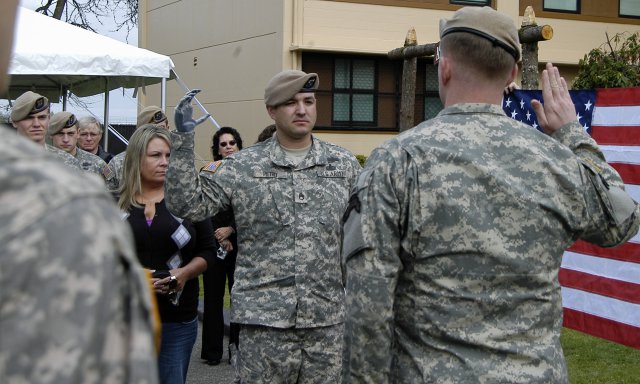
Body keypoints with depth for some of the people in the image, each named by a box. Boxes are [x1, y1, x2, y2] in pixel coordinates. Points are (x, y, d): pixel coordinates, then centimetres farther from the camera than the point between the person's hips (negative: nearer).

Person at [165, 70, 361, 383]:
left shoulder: (344, 165, 8)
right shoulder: (242, 167, 2)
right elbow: (186, 205, -2)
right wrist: (183, 141, -9)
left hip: (328, 320, 2)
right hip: (264, 319, -2)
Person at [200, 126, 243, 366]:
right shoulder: (210, 172, 4)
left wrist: (231, 229, -8)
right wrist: (220, 238, -6)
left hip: (240, 244, 0)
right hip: (213, 243, 0)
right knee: (213, 296, 2)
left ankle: (237, 347, 7)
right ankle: (213, 350, 9)